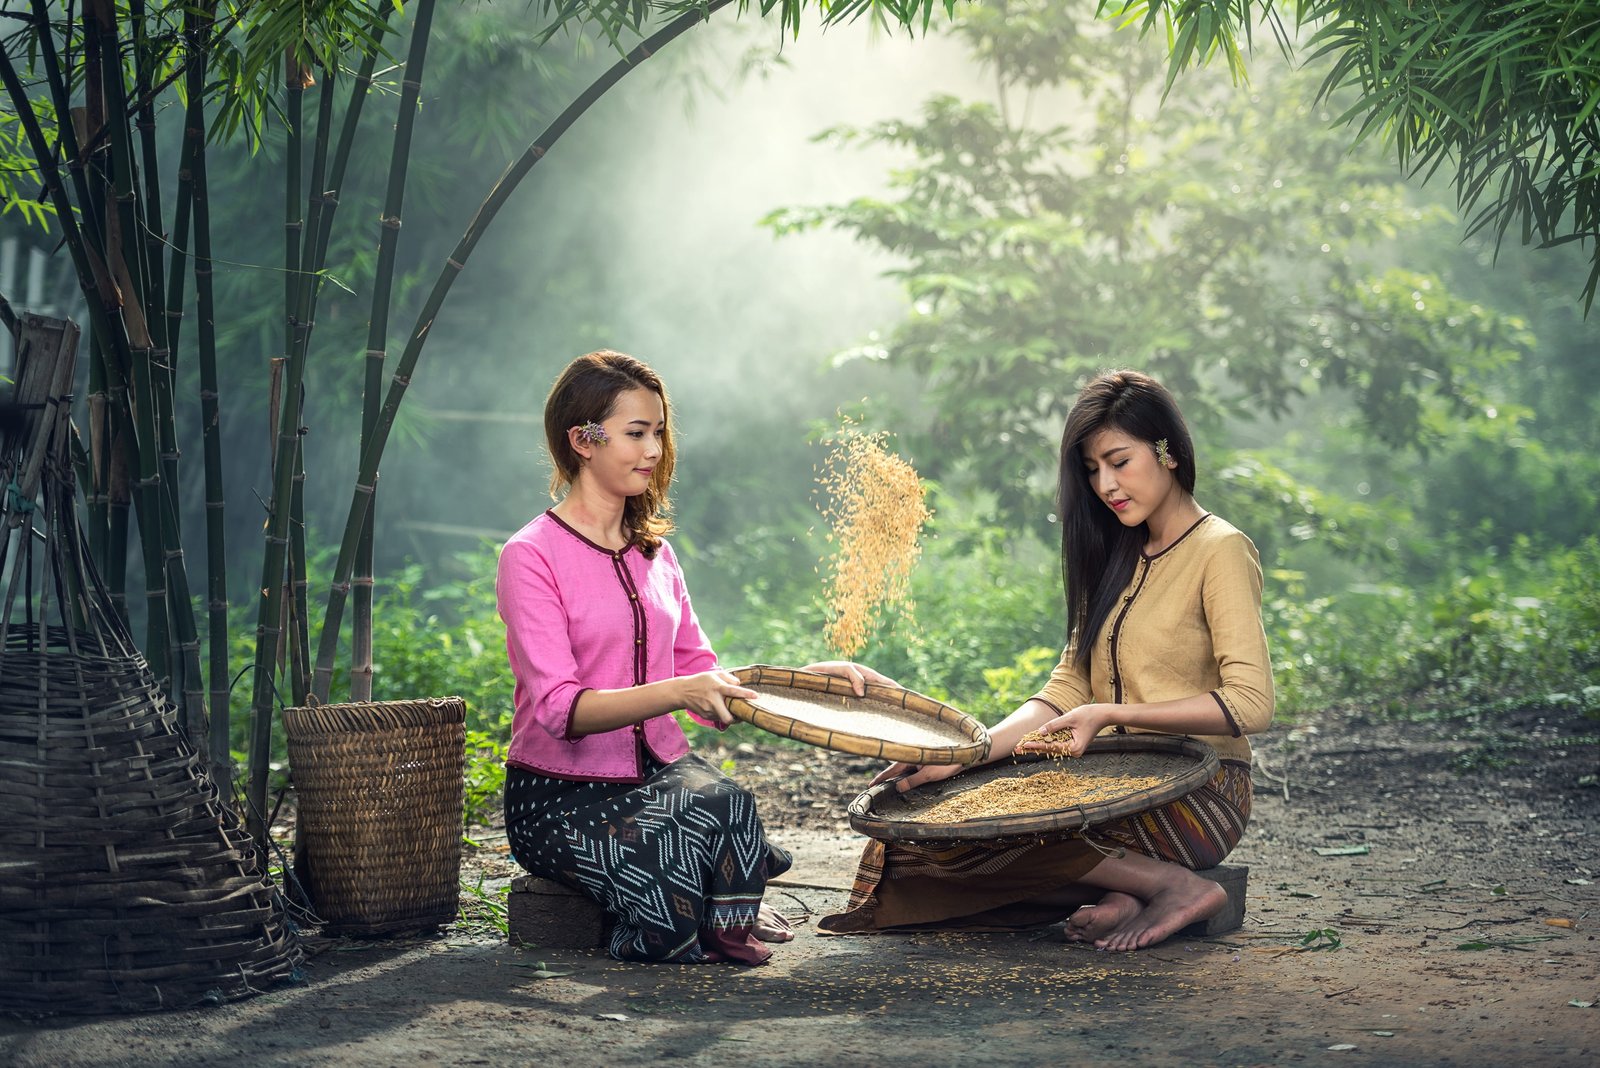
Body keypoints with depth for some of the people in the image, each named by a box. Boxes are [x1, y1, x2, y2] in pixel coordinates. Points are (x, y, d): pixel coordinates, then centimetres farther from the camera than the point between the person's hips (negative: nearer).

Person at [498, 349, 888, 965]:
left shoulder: (654, 554, 13)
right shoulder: (532, 556, -9)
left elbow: (703, 678, 15)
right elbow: (560, 709, -20)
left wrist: (811, 673, 0)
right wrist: (678, 691, -35)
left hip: (661, 771, 5)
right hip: (562, 794, -5)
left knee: (720, 802, -32)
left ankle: (730, 932, -6)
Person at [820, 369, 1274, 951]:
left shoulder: (1220, 551, -6)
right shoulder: (1119, 557, 17)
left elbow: (1250, 704, -16)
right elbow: (1067, 689, 9)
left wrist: (1113, 714, -20)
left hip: (1197, 792, -8)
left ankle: (1177, 885, -15)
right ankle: (1131, 886, -12)